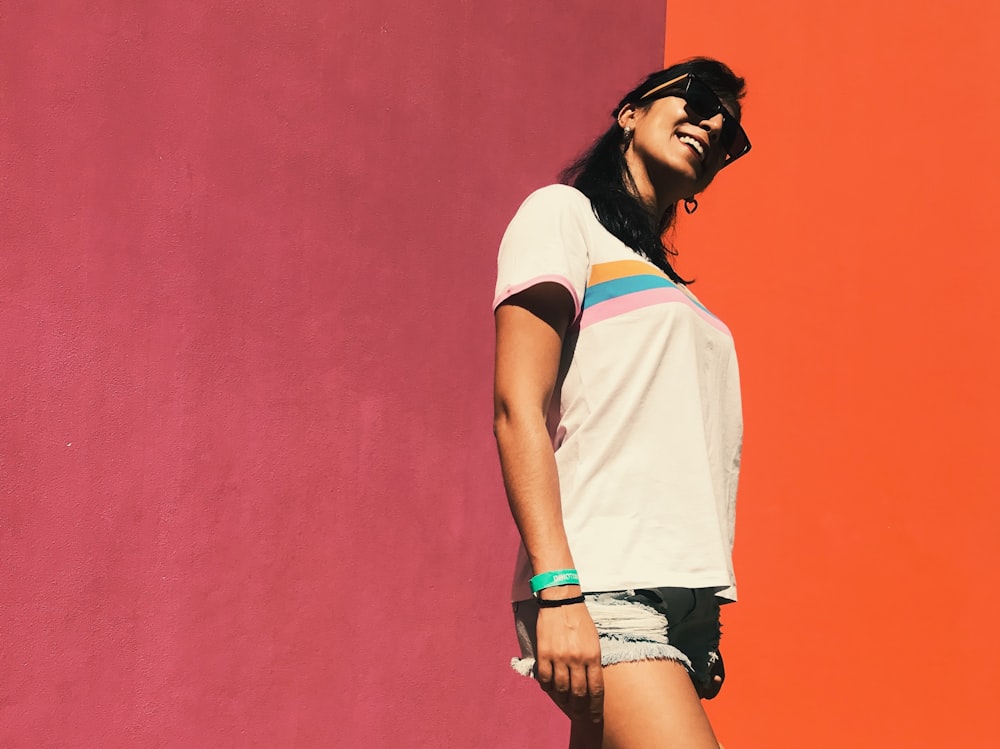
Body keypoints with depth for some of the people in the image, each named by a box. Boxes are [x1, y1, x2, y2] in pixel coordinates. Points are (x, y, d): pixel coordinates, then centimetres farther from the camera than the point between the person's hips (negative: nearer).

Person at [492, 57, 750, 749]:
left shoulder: (659, 277, 26)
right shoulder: (563, 212, 4)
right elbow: (517, 408, -9)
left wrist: (703, 625, 17)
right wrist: (555, 591, -18)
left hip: (685, 593, 7)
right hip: (607, 589, -7)